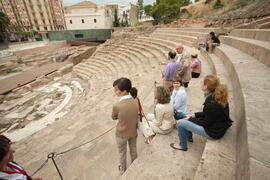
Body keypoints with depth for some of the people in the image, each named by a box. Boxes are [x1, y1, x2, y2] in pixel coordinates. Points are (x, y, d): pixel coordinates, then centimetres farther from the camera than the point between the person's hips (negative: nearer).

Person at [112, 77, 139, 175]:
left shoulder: (117, 106, -33)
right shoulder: (136, 101, -20)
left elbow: (113, 117, -11)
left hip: (121, 135, -3)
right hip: (133, 132, 4)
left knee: (122, 154, 26)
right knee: (133, 151, 30)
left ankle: (123, 171, 54)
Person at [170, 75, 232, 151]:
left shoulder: (212, 104, -34)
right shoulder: (216, 96, -7)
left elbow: (205, 123, -20)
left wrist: (191, 119, -8)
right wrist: (195, 115, 3)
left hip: (214, 132, -9)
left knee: (180, 123, -10)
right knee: (188, 118, 18)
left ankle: (183, 146, 15)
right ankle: (189, 137, 38)